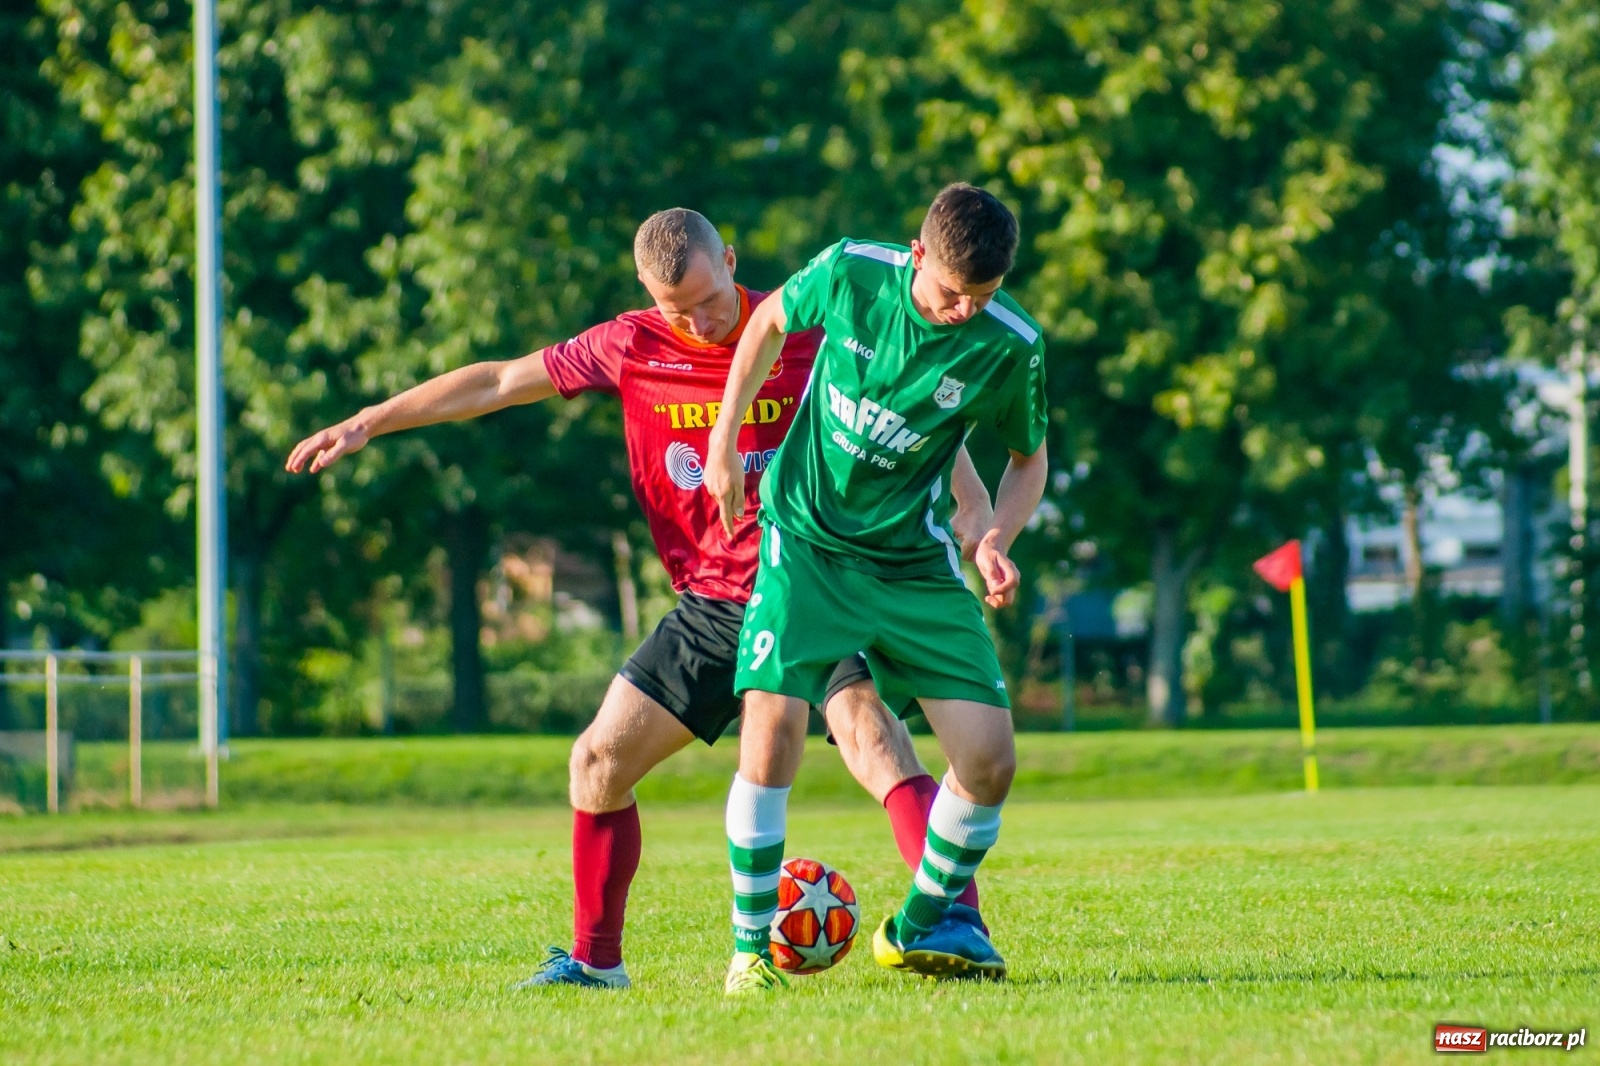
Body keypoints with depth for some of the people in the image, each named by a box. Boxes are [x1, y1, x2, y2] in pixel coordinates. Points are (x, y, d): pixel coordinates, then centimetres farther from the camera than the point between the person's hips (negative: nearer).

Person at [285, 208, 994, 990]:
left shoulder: (806, 332, -8)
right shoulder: (633, 348, 1)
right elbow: (500, 382, 10)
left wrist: (970, 501, -13)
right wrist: (369, 422, 12)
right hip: (710, 607, 5)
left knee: (870, 734, -28)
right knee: (599, 760, 5)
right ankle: (595, 960, 20)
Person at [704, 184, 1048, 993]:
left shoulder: (1008, 346, -12)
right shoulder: (851, 273, -14)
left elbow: (1029, 457, 6)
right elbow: (772, 322, 8)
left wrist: (997, 539, -13)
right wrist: (725, 439, 6)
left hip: (915, 561, 2)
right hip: (806, 539, -2)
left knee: (990, 761, -6)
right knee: (772, 726, -20)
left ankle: (918, 927, 20)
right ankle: (749, 947, -4)